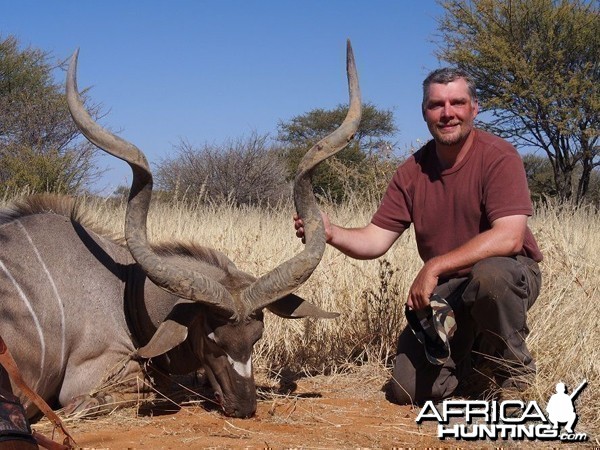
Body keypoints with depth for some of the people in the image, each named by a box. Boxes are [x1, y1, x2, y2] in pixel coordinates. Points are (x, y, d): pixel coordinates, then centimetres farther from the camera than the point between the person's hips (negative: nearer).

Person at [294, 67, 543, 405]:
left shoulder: (497, 157, -16)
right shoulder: (412, 172, -1)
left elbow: (509, 237, -29)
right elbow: (375, 240, -4)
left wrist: (435, 267, -32)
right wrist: (332, 234, -25)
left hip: (508, 274, -4)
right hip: (444, 289, 4)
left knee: (490, 274, -41)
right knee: (410, 390, -9)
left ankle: (515, 372, -12)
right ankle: (472, 345, 22)